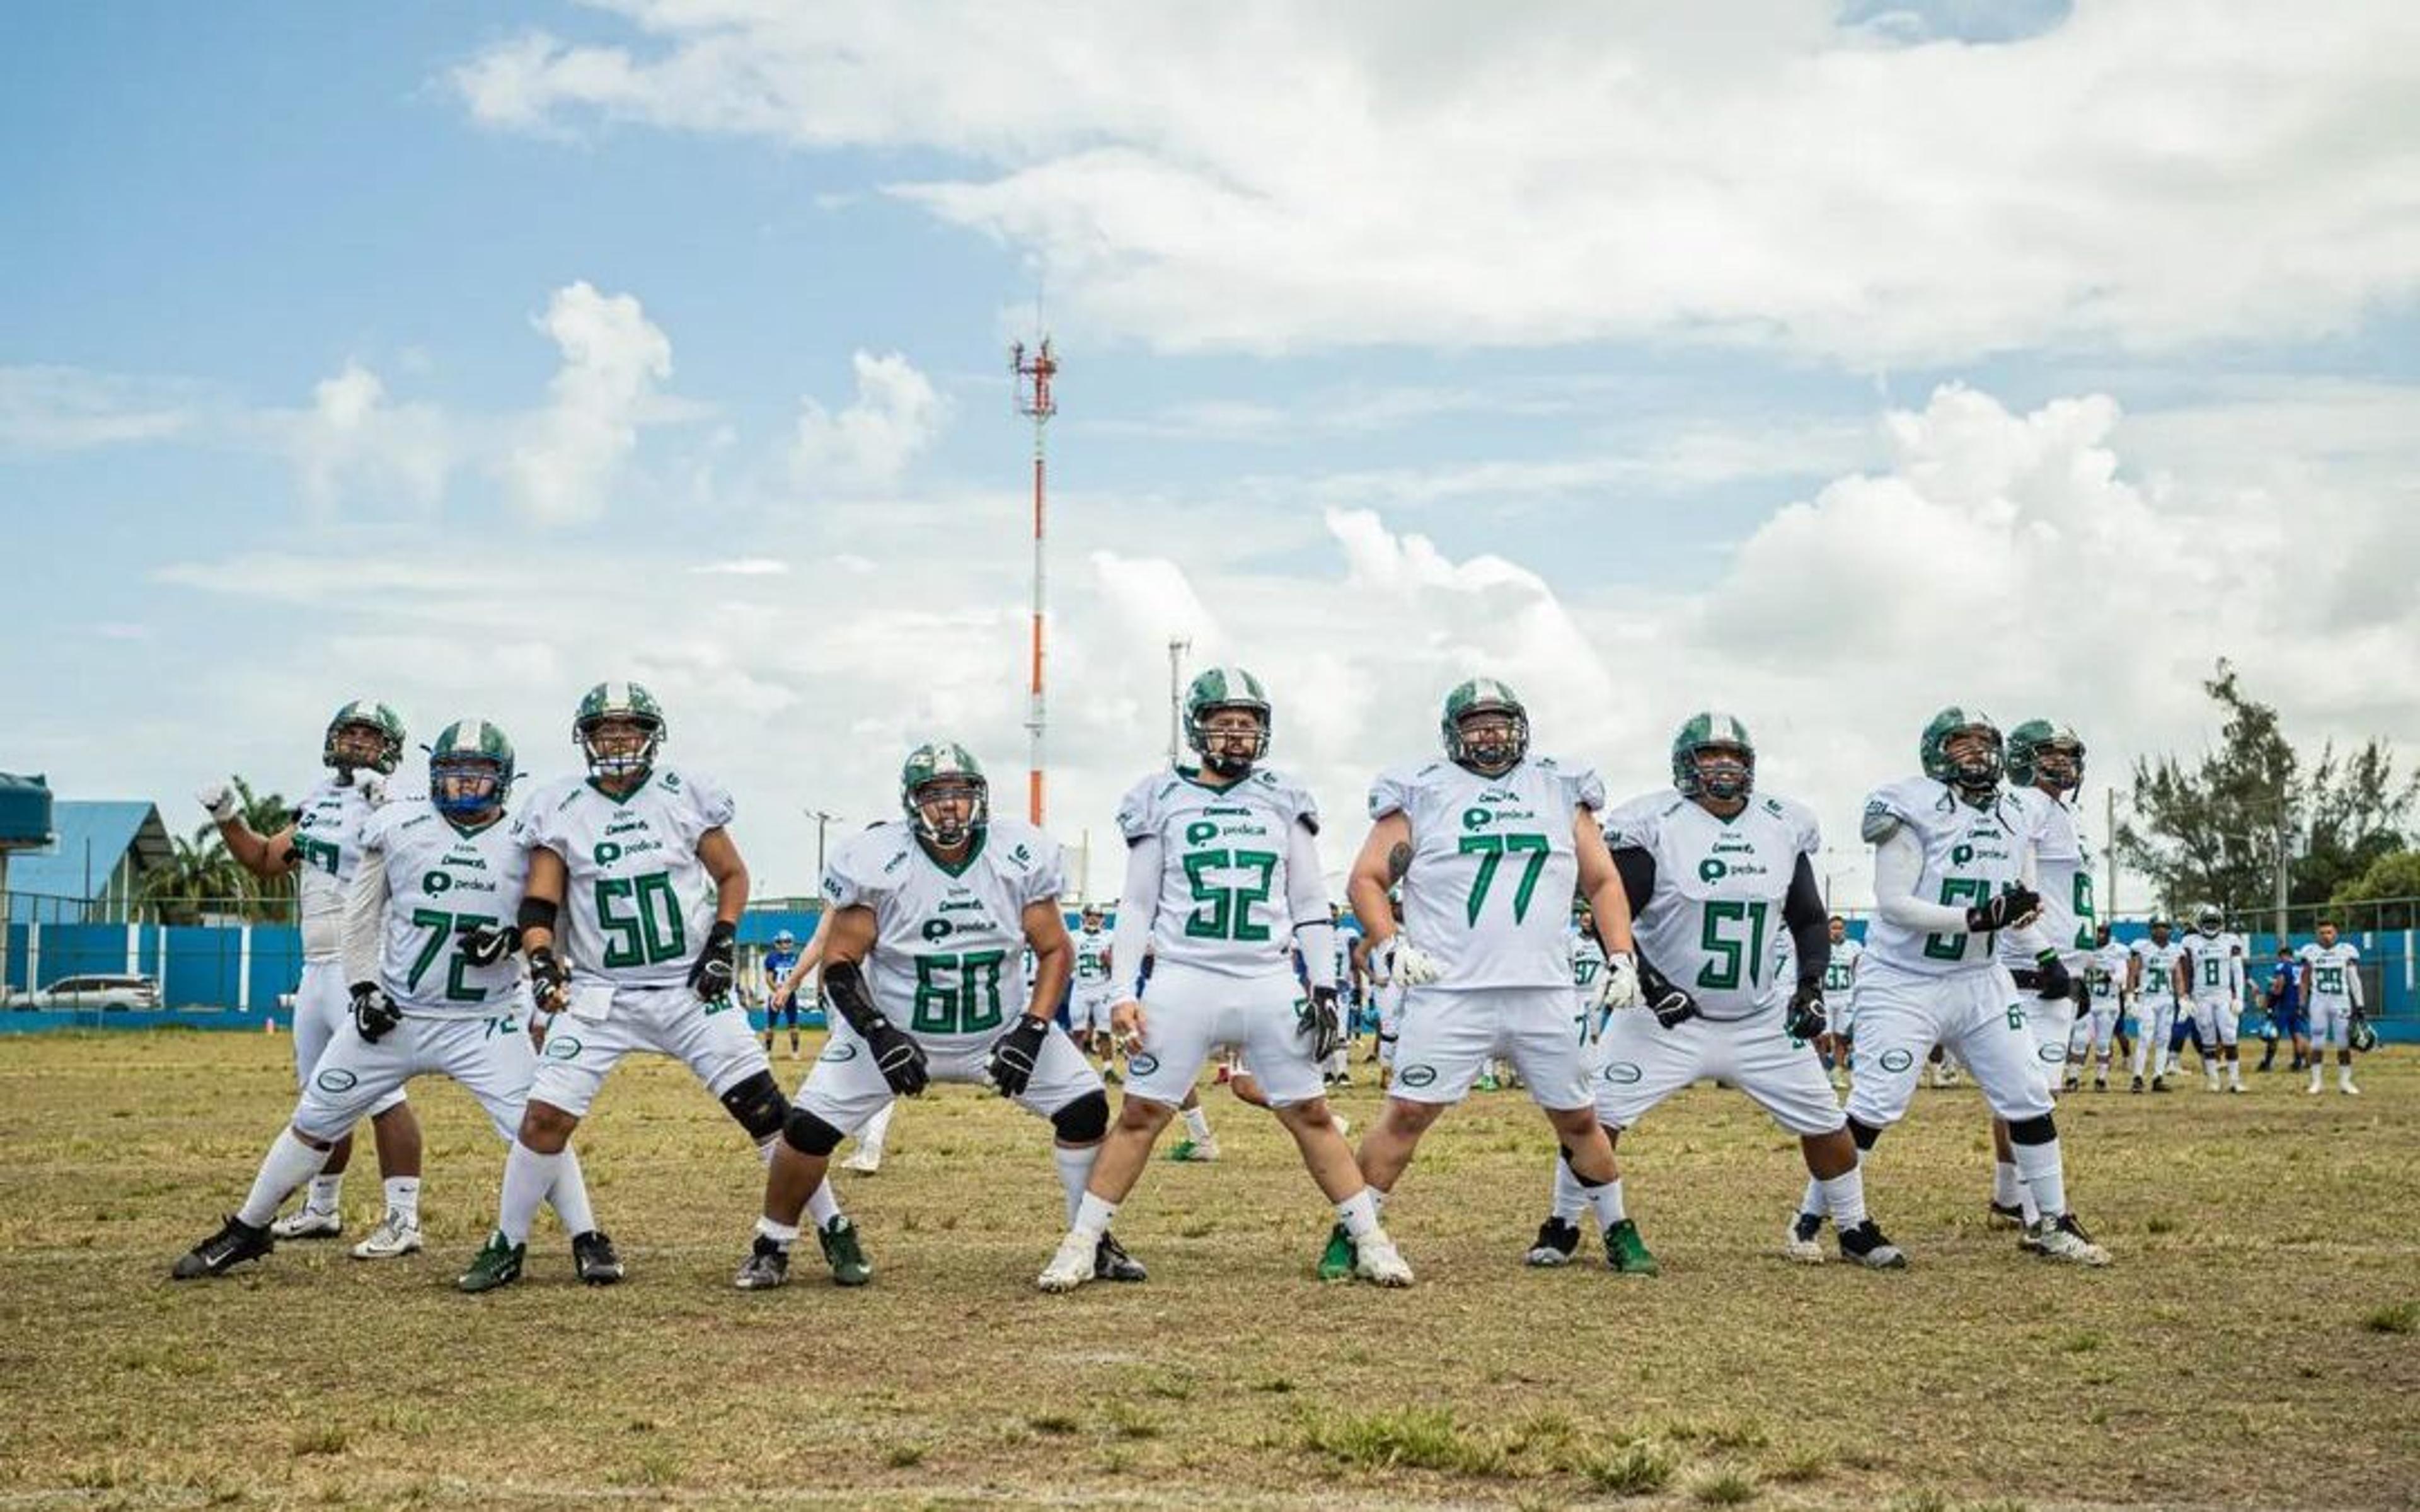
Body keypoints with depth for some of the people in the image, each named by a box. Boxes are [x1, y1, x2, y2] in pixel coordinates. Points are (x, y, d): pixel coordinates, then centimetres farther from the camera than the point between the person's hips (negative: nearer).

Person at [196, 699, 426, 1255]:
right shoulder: (319, 802, 15)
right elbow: (266, 861, 25)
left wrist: (384, 812, -35)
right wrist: (228, 818, 12)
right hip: (318, 968, 9)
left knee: (380, 1090, -14)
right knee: (321, 1092, 19)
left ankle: (403, 1219, -13)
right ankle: (322, 1208, 32)